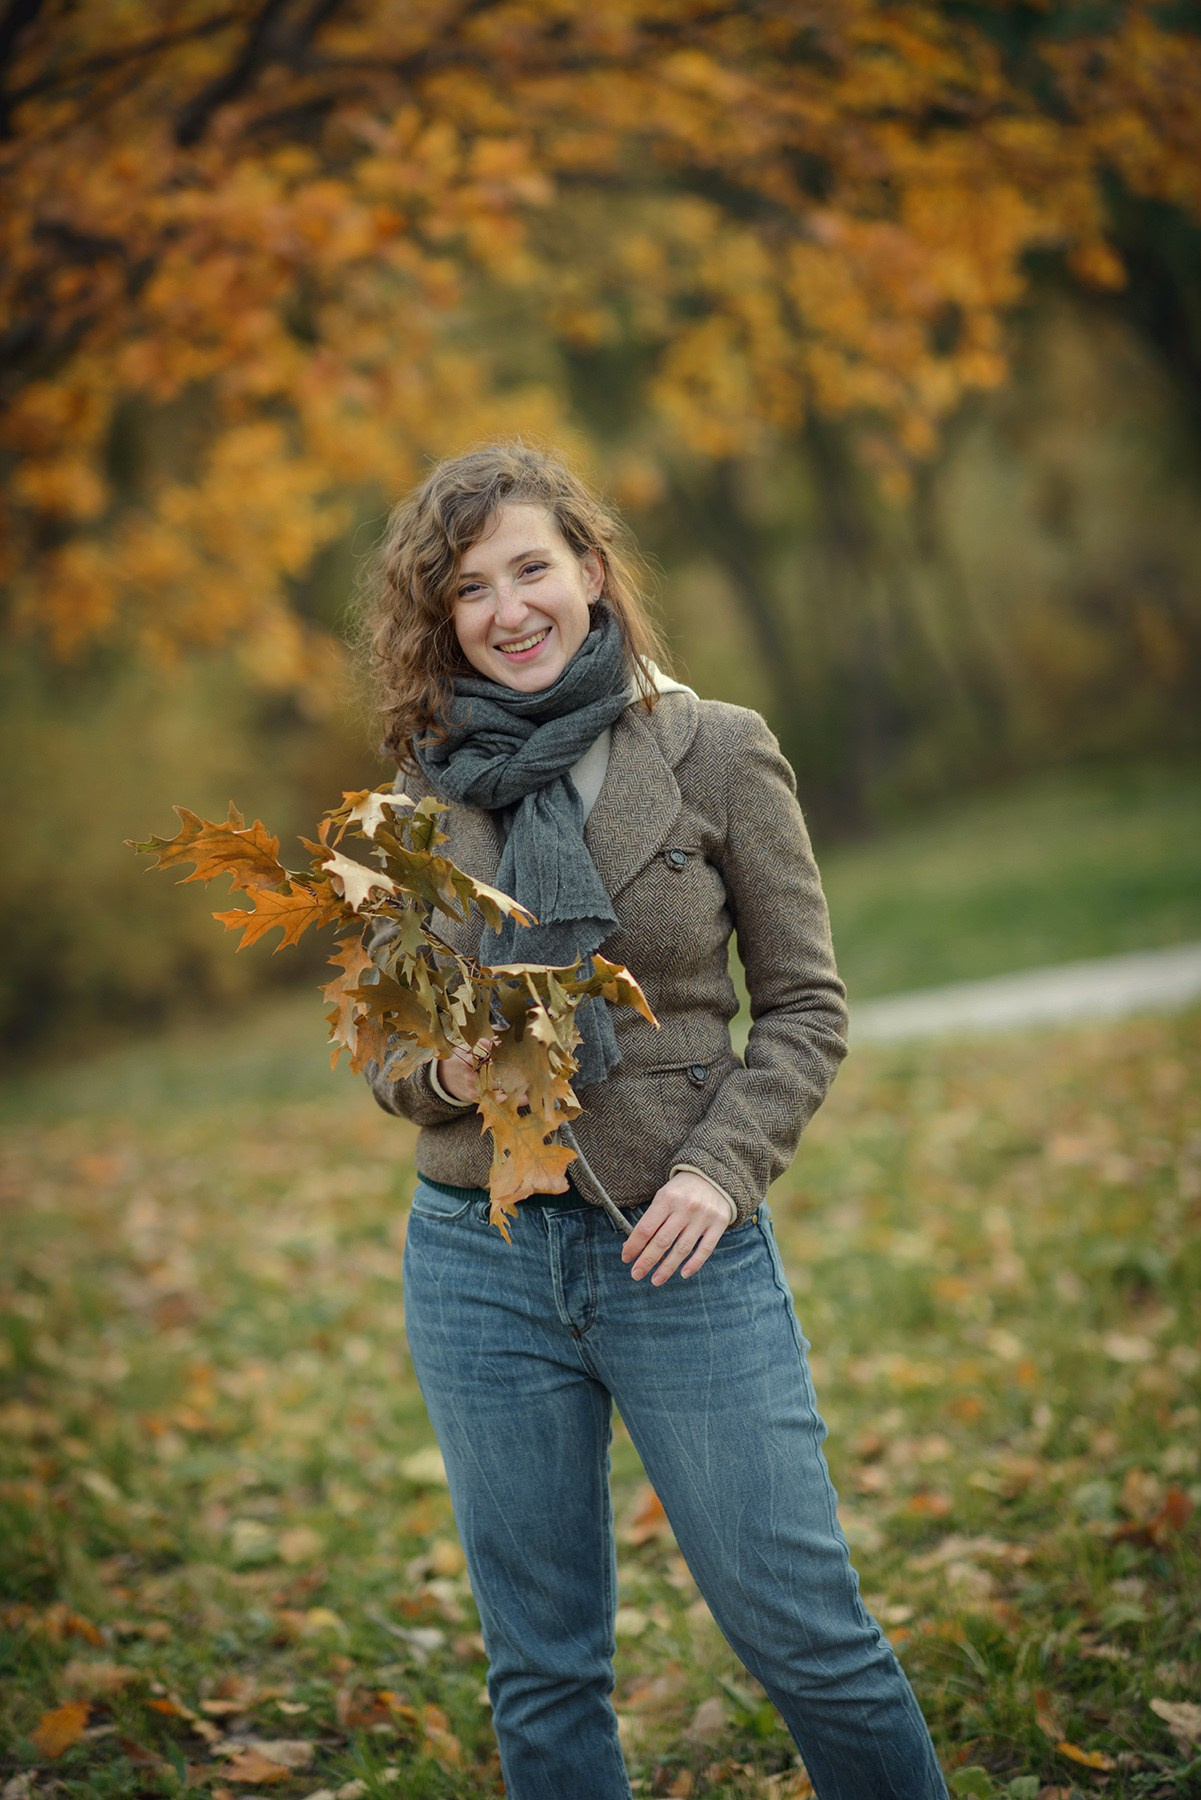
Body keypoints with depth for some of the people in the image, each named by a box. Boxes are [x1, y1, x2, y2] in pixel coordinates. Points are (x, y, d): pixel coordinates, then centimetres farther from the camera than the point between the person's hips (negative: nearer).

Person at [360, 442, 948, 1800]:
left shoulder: (717, 754, -2)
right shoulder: (423, 792, 5)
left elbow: (805, 1005, 0)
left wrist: (724, 1170, -14)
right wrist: (440, 1069, -11)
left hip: (683, 1252, -2)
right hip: (480, 1258, 3)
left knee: (804, 1635, 2)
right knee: (541, 1673, 11)